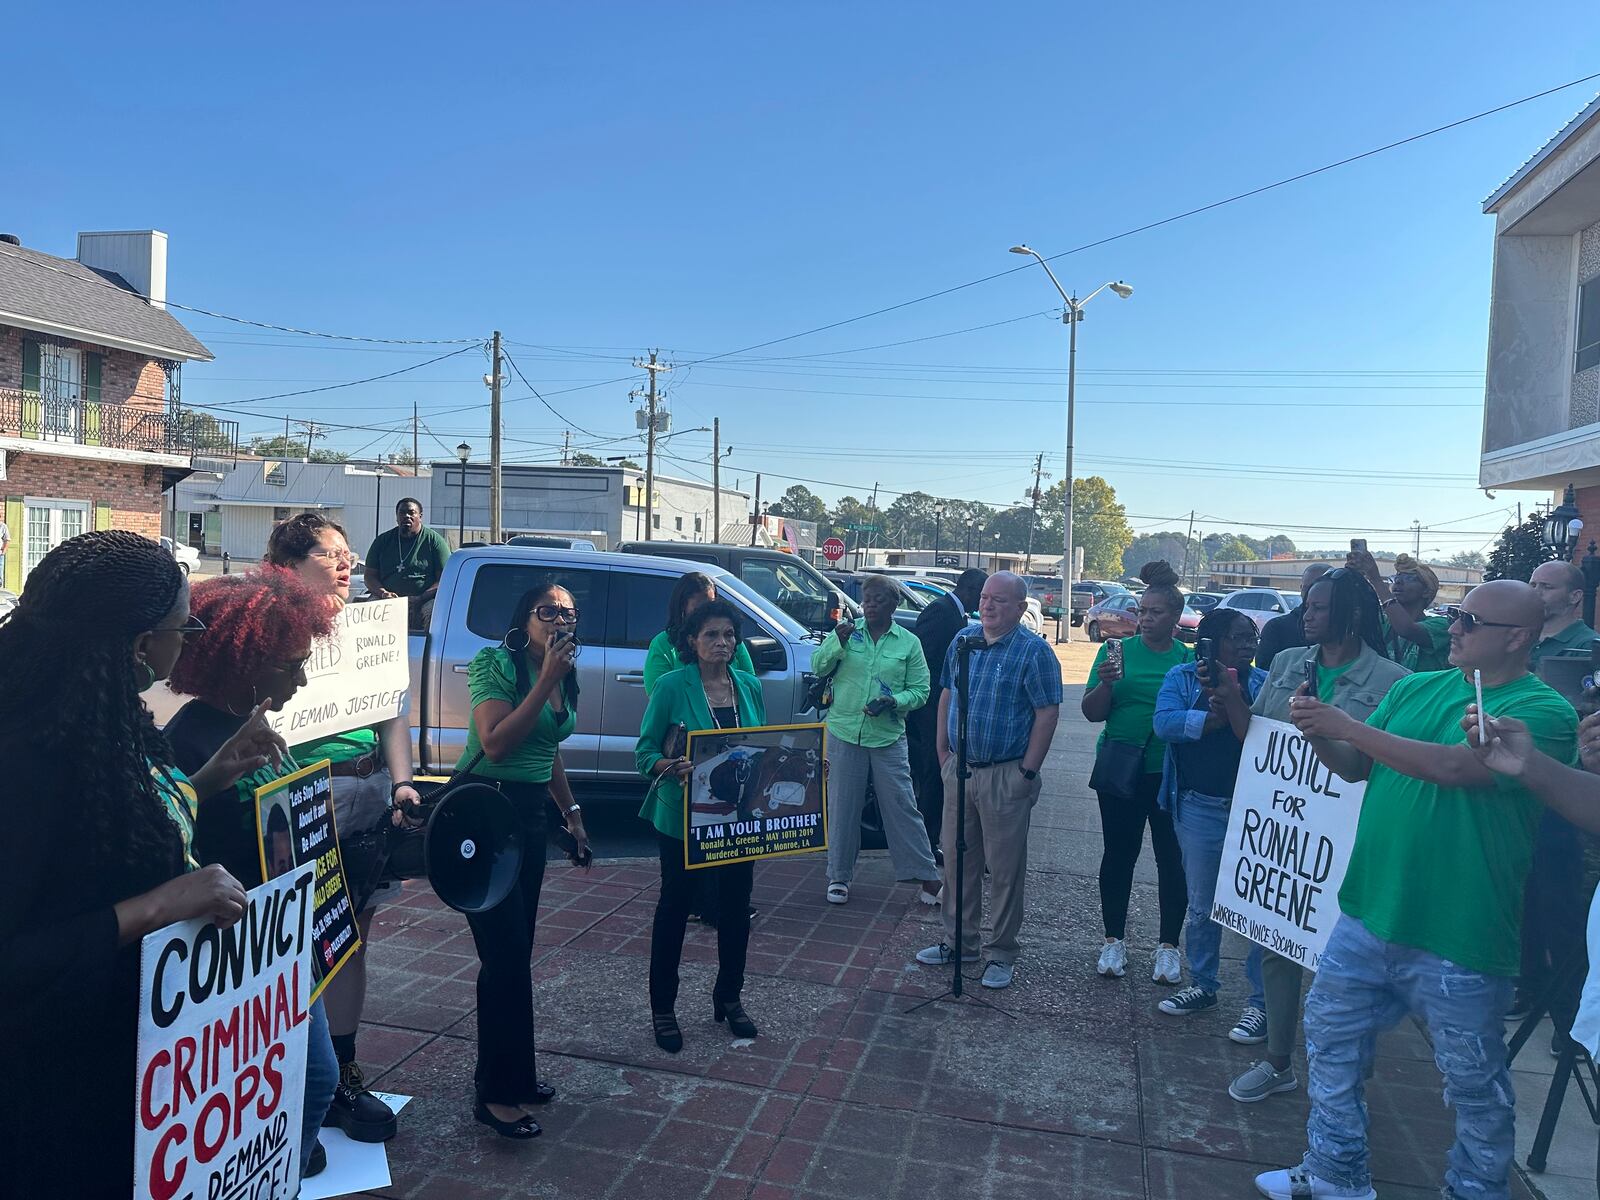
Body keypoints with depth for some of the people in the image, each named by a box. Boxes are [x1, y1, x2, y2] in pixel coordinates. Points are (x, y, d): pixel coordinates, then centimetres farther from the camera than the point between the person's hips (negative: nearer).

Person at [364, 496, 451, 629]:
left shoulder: (434, 540, 6)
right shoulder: (382, 540, 16)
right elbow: (369, 575, 14)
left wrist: (420, 599, -15)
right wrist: (383, 593, -8)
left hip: (425, 599, -3)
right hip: (388, 598, 3)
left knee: (425, 614, -35)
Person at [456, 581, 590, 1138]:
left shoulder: (565, 679, 9)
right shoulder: (496, 664, -13)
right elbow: (496, 743, -25)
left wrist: (570, 810, 25)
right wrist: (545, 680, -26)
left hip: (531, 815, 8)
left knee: (516, 951, 14)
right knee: (505, 953, -6)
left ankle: (513, 1073, 27)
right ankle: (497, 1093, 6)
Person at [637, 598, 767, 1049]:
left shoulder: (750, 686, 3)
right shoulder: (672, 686, -10)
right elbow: (645, 751, -8)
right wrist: (672, 767, -28)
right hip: (682, 814, -4)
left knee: (736, 903, 11)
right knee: (675, 904, 8)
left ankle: (729, 996, 32)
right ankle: (662, 1007, 23)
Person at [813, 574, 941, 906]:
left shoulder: (909, 643, 3)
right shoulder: (847, 633, 5)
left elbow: (920, 690, 3)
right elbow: (818, 667, -1)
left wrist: (893, 701, -16)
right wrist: (837, 642, -18)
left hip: (888, 738, -1)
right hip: (844, 733, 1)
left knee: (902, 807, 2)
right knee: (842, 807, 9)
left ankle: (927, 876, 14)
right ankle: (839, 876, 23)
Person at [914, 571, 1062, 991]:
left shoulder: (1034, 652, -9)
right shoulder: (962, 642, 8)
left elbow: (1047, 714, -11)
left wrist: (1027, 772, -14)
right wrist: (943, 751, 9)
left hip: (1005, 776, -5)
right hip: (959, 769, 6)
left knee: (1005, 869, 4)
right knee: (957, 861, 14)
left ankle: (1001, 955, 17)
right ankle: (958, 942, 28)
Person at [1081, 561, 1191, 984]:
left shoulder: (1190, 659, 1)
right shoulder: (1118, 651, 1)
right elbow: (1092, 713, -2)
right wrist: (1106, 682, -19)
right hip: (1120, 771, 0)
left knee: (1172, 858, 7)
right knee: (1119, 854, 8)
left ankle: (1168, 945, 21)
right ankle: (1114, 940, 22)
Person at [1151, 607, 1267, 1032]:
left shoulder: (1264, 684, 0)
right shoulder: (1183, 677, 3)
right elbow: (1164, 723, -16)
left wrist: (1230, 692, -19)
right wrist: (1218, 719, -16)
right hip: (1199, 808, 2)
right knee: (1201, 907, 14)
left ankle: (1261, 1000, 14)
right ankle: (1202, 984, 31)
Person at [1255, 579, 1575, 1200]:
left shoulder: (1544, 712, -12)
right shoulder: (1415, 688, 7)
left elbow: (1455, 766, -27)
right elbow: (1356, 767, 8)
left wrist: (1348, 726, -24)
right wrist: (1321, 736, -13)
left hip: (1458, 942, -6)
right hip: (1369, 914, 6)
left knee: (1474, 1083, 13)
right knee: (1331, 1039, 16)